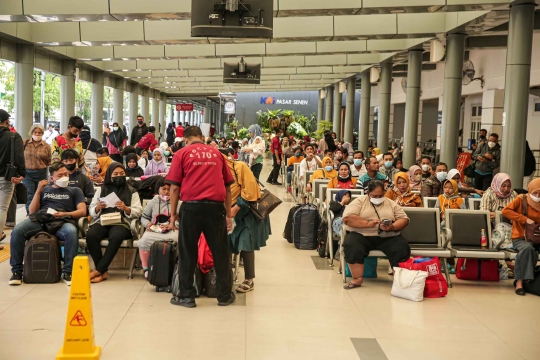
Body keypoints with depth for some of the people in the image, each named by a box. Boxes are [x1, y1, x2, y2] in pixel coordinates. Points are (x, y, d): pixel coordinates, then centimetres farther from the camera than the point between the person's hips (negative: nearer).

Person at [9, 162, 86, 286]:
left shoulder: (75, 191, 25)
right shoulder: (44, 189, 30)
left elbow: (82, 211, 10)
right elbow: (32, 211, 19)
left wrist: (65, 214, -8)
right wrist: (38, 191, 8)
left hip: (62, 221, -2)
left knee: (72, 232, -39)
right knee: (17, 230, -30)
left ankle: (67, 272, -28)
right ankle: (17, 270, -18)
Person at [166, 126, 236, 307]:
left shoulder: (182, 153, 7)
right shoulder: (217, 153, 15)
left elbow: (175, 187, 1)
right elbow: (228, 187, 14)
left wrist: (173, 213, 7)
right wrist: (228, 214, 18)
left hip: (191, 206, -2)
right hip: (215, 206, 2)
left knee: (187, 253, 8)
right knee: (220, 251, 10)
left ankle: (187, 296, 13)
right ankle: (225, 295, 17)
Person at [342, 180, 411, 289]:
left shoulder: (391, 204, 15)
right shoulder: (359, 201, 4)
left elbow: (404, 219, 9)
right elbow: (347, 218, -10)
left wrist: (392, 227, -13)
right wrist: (368, 223, -20)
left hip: (388, 237, 2)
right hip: (362, 235, -2)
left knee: (403, 249, -25)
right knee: (352, 246, -33)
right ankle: (357, 279, -24)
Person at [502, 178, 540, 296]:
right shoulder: (521, 199, -1)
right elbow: (505, 211, -13)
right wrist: (525, 219, -16)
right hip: (520, 238, -4)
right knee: (527, 248, -36)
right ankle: (519, 281, -26)